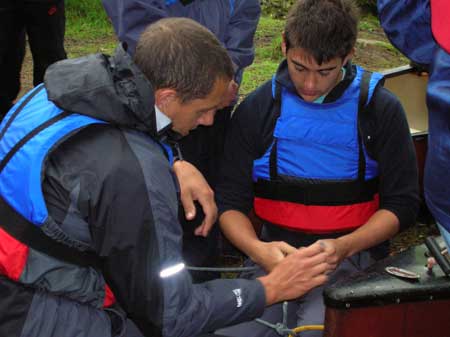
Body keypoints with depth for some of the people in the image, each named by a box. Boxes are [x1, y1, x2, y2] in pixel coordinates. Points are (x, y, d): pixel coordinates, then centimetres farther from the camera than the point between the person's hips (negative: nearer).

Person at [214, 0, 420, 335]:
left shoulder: (381, 109, -1)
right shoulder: (256, 108, 2)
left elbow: (402, 204, 2)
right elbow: (230, 201, 4)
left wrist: (344, 246, -16)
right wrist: (257, 249, -18)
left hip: (354, 249, -1)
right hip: (277, 249, 2)